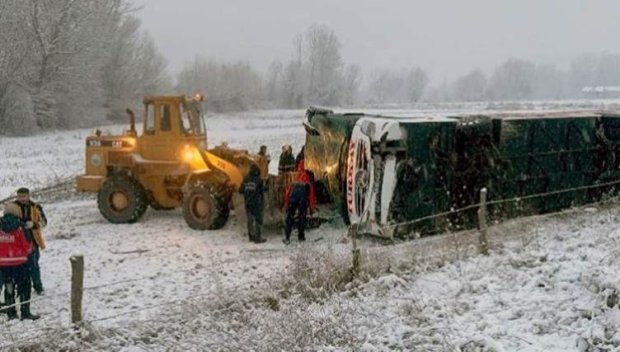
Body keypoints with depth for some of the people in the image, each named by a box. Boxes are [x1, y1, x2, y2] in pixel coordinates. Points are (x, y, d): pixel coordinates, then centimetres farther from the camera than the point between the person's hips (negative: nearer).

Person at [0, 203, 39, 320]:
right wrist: (26, 251, 12)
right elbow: (27, 246, -9)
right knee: (24, 287, 6)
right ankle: (25, 313, 3)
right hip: (19, 262, -4)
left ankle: (11, 313, 18)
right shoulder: (19, 227, -13)